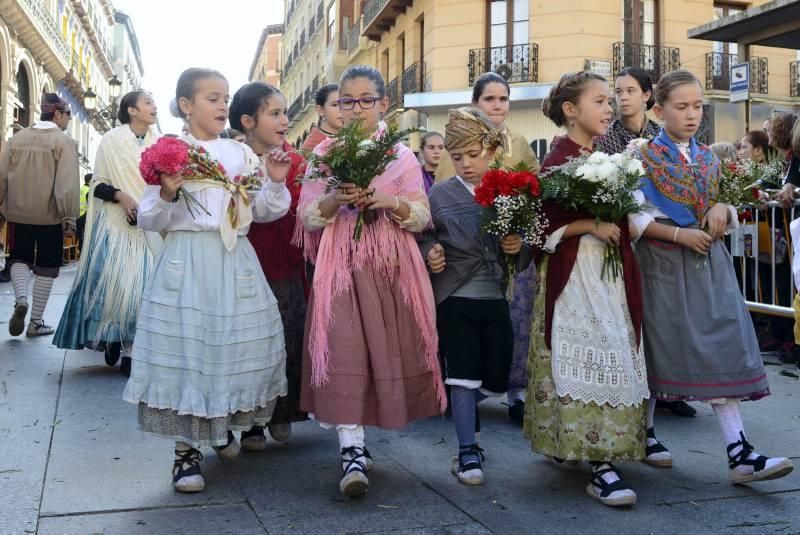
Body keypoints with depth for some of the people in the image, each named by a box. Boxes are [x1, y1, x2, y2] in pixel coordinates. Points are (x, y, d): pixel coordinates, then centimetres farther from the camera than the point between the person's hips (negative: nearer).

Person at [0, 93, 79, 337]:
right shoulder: (65, 142, -11)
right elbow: (68, 184, -18)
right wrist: (70, 217, -14)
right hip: (49, 214, -3)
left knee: (20, 256, 20)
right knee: (46, 265, 9)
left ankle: (20, 298, -7)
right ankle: (36, 322, 14)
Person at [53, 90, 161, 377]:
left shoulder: (158, 142, 5)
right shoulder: (112, 139, -3)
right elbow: (98, 184, -1)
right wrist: (122, 196, -17)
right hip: (116, 223, -2)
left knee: (143, 285, -2)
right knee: (112, 280, -4)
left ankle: (131, 350, 3)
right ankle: (111, 337, 19)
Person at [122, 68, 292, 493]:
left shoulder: (241, 153, 12)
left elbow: (263, 211, 13)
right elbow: (150, 220, 0)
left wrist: (276, 183, -3)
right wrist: (166, 194, -18)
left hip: (235, 261, 4)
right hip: (187, 261, -4)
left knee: (237, 346, 8)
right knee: (186, 346, -4)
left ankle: (222, 426, 33)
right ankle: (187, 449, 7)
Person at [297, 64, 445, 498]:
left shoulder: (403, 155, 8)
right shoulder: (324, 153, 7)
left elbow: (423, 217, 3)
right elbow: (307, 216, 3)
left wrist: (391, 202, -15)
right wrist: (335, 200, -16)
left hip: (393, 265, 2)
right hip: (341, 264, -1)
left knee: (387, 347, 3)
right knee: (343, 348, -12)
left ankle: (354, 433, 23)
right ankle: (353, 450, -11)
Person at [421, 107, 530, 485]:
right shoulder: (439, 194, -1)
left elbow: (524, 257, 10)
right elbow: (422, 238, 0)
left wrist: (519, 248, -11)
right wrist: (430, 253, -20)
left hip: (496, 299, 3)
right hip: (455, 298, -3)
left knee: (496, 381, 9)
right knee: (464, 375, -2)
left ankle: (458, 411, 40)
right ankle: (467, 452, 11)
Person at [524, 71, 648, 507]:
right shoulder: (555, 161, -8)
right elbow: (542, 225, -14)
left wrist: (618, 227, 6)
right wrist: (590, 225, -19)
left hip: (611, 271, 8)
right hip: (573, 274, -8)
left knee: (613, 356, 7)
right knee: (581, 357, -8)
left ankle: (584, 450, 18)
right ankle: (599, 464, -5)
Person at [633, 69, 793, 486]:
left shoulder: (709, 159, 11)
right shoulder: (644, 157, -4)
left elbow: (729, 210, 18)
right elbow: (633, 217, -10)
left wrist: (723, 211, -4)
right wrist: (678, 234, -17)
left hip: (709, 263, 4)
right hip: (665, 264, -4)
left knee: (722, 347, -3)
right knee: (662, 346, 6)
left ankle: (738, 453, -5)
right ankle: (645, 430, 26)